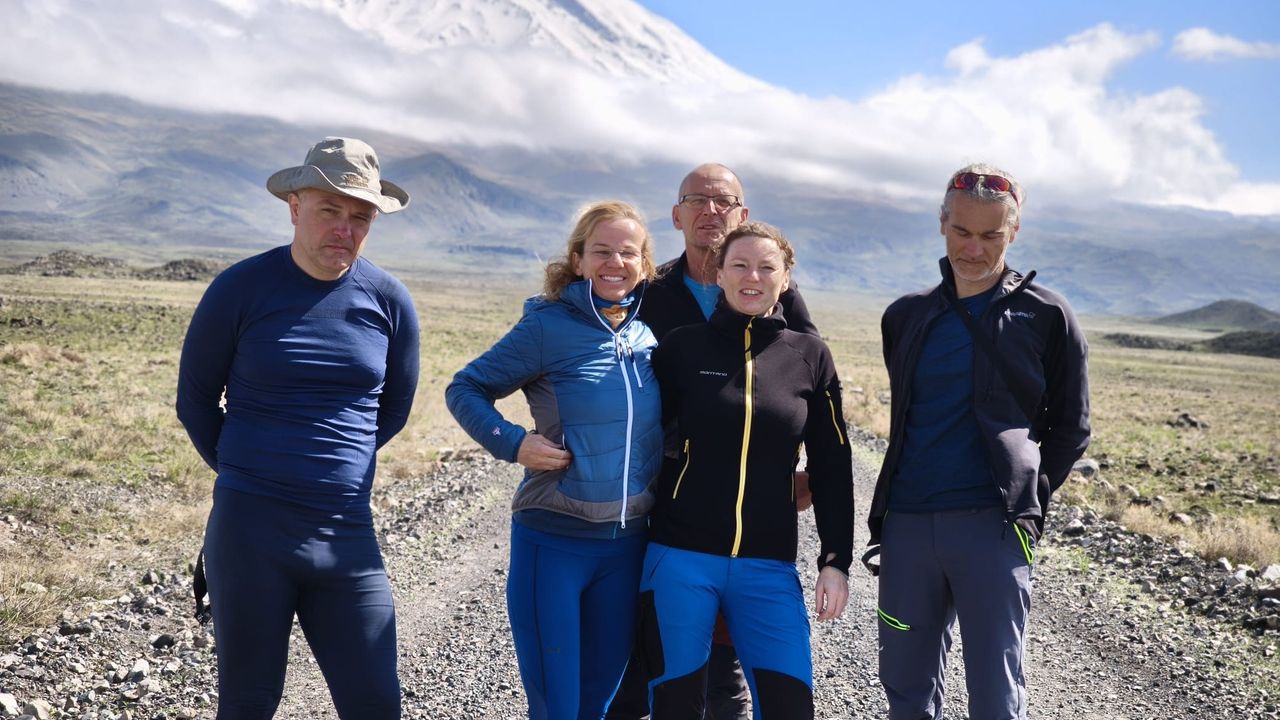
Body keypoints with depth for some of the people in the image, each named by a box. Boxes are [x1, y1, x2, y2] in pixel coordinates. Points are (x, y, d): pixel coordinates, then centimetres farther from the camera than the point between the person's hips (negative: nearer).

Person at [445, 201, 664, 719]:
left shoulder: (651, 337, 5)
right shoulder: (549, 327, -10)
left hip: (627, 546, 5)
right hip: (553, 542, -5)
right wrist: (512, 443, -19)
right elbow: (465, 389, -5)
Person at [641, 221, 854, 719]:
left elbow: (831, 467, 7)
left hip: (769, 568, 1)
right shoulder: (683, 347, 1)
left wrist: (836, 560, 3)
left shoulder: (810, 356, 5)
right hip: (681, 559, -1)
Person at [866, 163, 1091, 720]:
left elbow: (1069, 429, 7)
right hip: (905, 526, 4)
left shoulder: (1044, 316, 2)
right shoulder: (906, 317, 12)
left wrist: (1025, 497, -1)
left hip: (992, 527, -4)